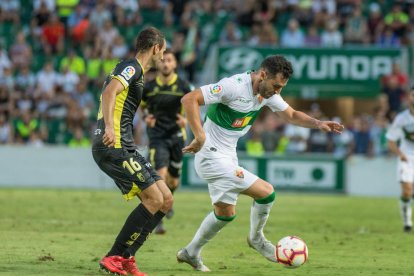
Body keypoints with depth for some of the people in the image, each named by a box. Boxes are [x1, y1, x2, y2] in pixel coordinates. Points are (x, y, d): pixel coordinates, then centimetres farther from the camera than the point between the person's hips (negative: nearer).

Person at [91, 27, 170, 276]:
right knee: (154, 199, -15)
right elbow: (110, 91, -25)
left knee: (166, 200, 4)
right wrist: (109, 127, -37)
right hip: (114, 146, -10)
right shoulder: (132, 67, -7)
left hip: (123, 147, 10)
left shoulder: (131, 69, 24)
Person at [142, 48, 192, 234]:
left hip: (176, 135, 1)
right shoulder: (149, 87, -1)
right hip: (157, 136, -1)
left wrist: (186, 119, -19)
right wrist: (146, 117, -4)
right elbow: (142, 105, 17)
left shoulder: (182, 86, -4)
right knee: (161, 174, -20)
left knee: (173, 180, 11)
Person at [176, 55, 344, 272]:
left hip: (227, 156, 9)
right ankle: (256, 238, 17)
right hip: (213, 156, -9)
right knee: (266, 192, -8)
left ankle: (191, 253, 33)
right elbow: (189, 99, -29)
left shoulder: (267, 92, 1)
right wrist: (200, 136, -35)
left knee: (226, 213, 18)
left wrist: (317, 123, -3)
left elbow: (291, 115, 15)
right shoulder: (234, 86, -25)